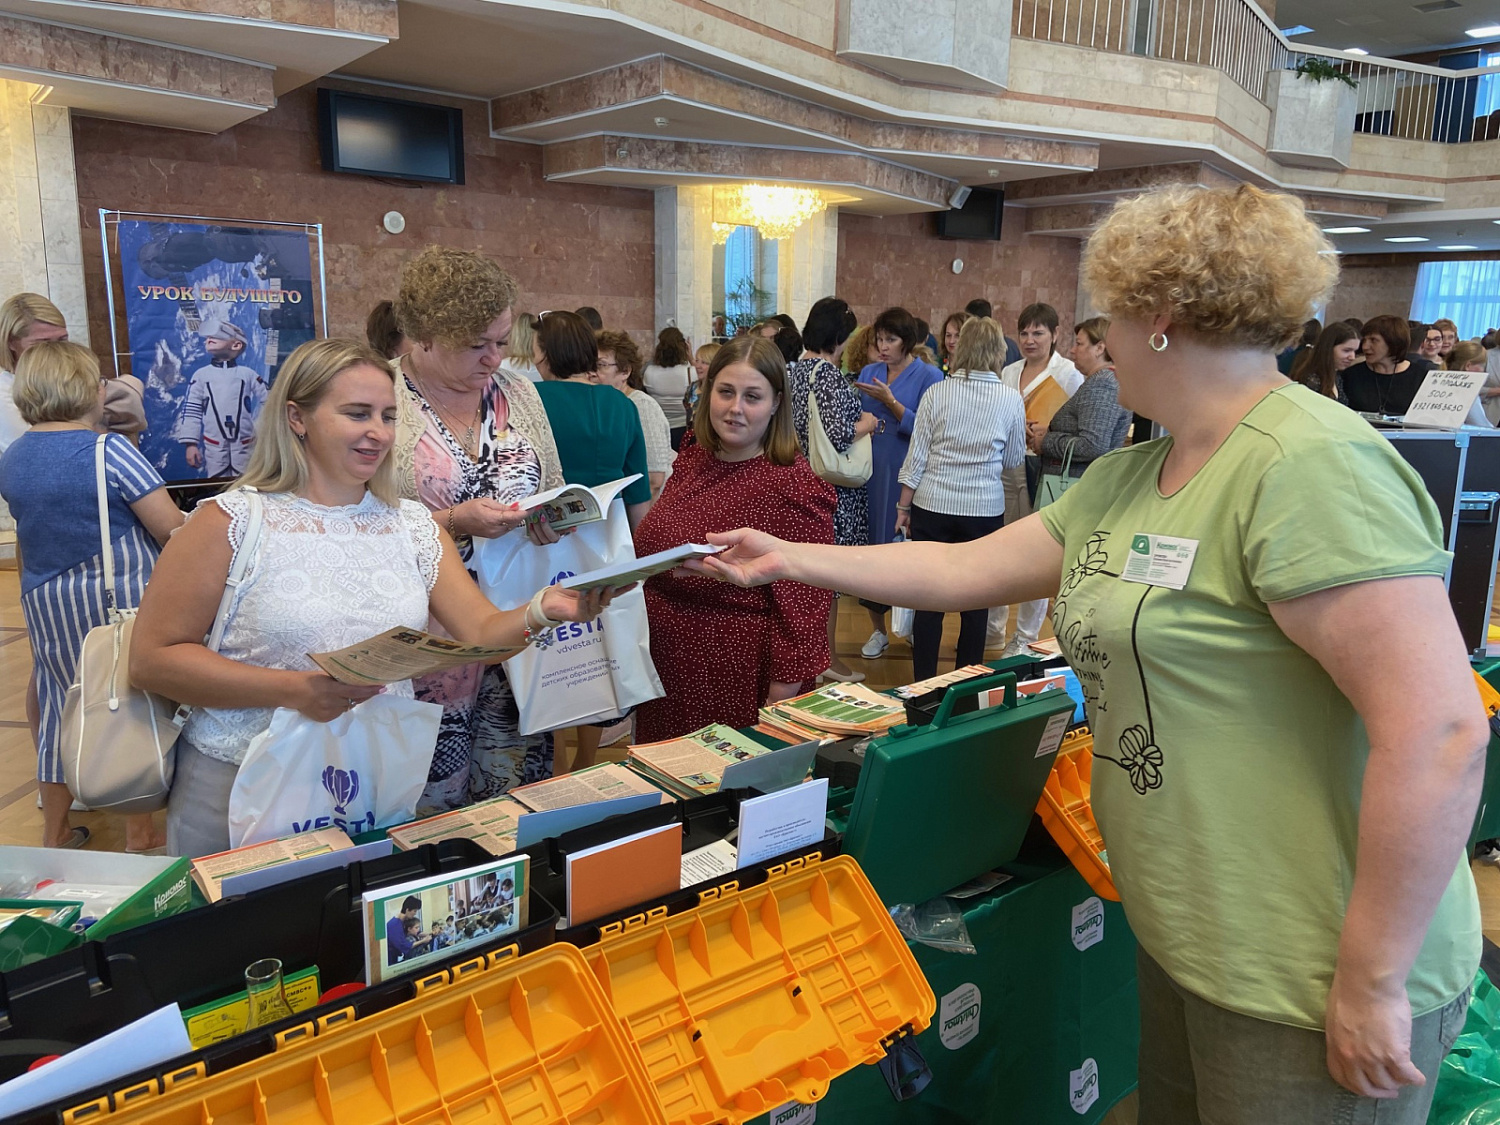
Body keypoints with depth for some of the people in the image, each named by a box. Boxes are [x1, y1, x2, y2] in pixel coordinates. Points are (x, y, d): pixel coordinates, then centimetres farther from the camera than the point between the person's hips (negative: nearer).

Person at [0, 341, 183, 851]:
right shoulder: (109, 451, -18)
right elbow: (173, 530, -19)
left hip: (47, 608, 6)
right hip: (122, 600, -6)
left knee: (61, 707, 17)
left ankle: (55, 832, 30)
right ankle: (139, 833, 18)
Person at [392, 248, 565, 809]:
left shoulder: (519, 392, 9)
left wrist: (556, 519, -4)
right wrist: (454, 524, -20)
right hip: (428, 644, -4)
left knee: (521, 800, 10)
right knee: (434, 808, 5)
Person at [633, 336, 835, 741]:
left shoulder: (794, 486, -19)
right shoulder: (692, 457, 3)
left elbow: (802, 606, -19)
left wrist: (782, 697, -17)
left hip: (733, 683, -7)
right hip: (664, 666, 7)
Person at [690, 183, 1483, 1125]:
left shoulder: (1310, 466, -22)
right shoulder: (1127, 480, 7)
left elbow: (1441, 729, -26)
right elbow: (963, 569, 13)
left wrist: (1374, 981, -20)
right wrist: (789, 559, 15)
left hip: (1311, 985, -8)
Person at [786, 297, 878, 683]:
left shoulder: (793, 370, 7)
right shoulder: (831, 378, -18)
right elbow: (837, 435, -28)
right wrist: (865, 424, -8)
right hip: (832, 490, -8)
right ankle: (827, 657, 12)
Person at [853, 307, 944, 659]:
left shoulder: (929, 376, -4)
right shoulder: (870, 372, 10)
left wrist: (890, 401, -19)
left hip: (907, 475, -4)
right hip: (871, 471, 4)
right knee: (871, 543, 7)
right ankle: (878, 629, 20)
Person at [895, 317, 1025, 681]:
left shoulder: (936, 394, -4)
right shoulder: (1011, 399, -3)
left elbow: (916, 456, -2)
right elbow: (1014, 459, 7)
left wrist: (904, 507, 6)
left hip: (933, 506, 0)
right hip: (985, 509, 0)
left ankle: (924, 682, 14)